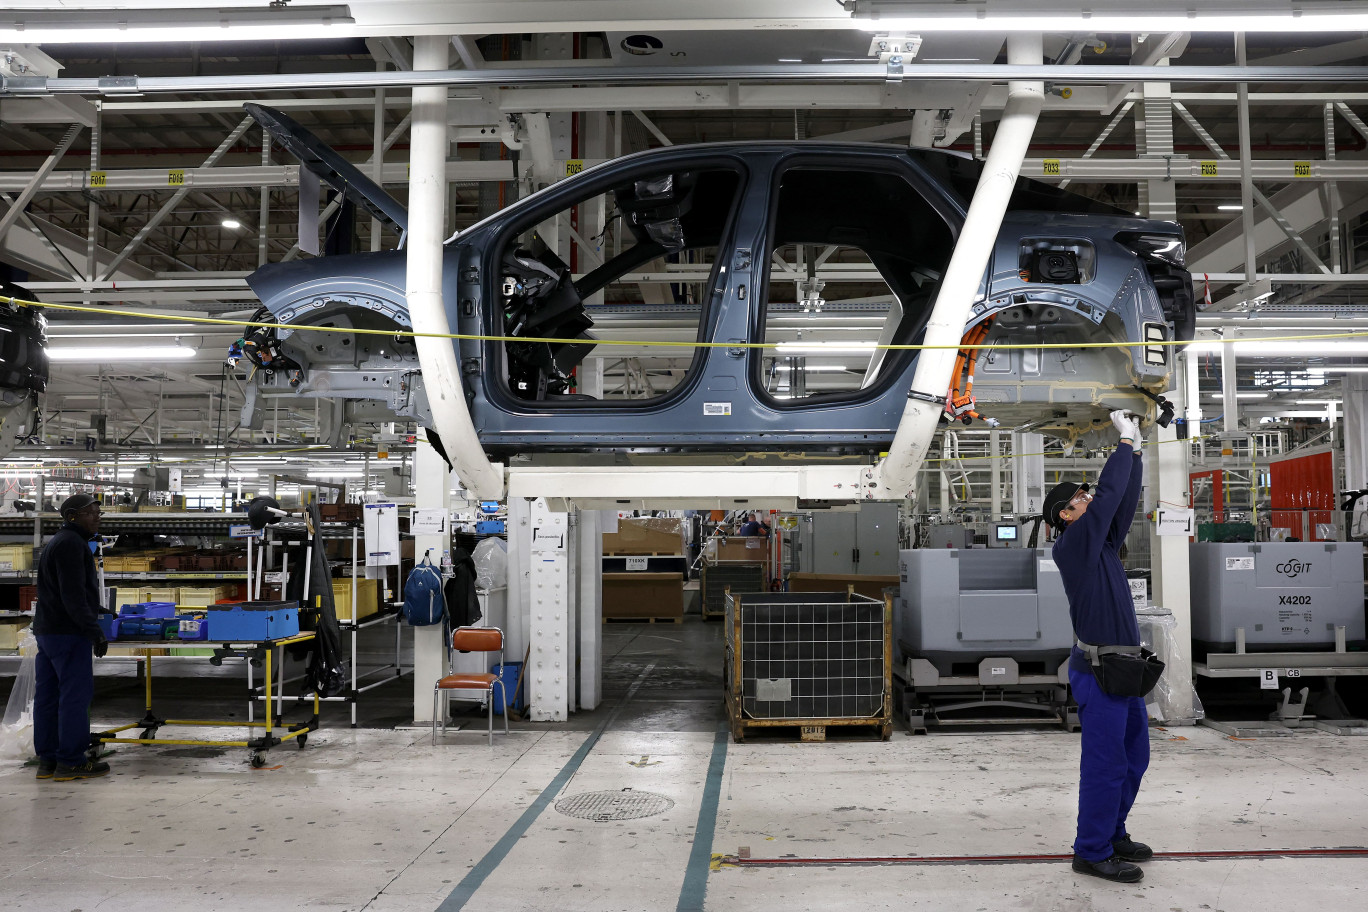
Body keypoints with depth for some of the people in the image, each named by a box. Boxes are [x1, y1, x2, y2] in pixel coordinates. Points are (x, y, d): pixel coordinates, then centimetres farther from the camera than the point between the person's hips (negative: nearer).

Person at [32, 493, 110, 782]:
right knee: (76, 693, -7)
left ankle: (47, 760, 13)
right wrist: (95, 631, -20)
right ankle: (71, 761, -6)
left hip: (46, 631, 10)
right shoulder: (71, 543, -12)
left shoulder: (56, 543, 21)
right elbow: (73, 594, -19)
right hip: (68, 632, -10)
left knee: (48, 696, 9)